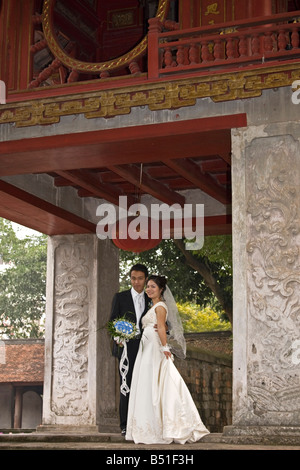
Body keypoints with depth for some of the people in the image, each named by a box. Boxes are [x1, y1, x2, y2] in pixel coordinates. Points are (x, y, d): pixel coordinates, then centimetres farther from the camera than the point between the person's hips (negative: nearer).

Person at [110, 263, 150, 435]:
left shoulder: (151, 300, 14)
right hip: (126, 346, -2)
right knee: (126, 385, -4)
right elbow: (113, 321, 5)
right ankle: (125, 425, -1)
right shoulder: (120, 297, 7)